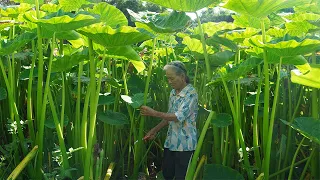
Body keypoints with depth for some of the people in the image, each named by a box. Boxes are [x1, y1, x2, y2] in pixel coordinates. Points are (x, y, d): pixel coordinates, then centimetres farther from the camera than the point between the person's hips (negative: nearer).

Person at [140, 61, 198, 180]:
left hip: (184, 144, -8)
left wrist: (154, 113, -25)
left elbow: (179, 116, -25)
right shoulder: (173, 93, 9)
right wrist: (155, 130, 12)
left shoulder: (191, 93, -16)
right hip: (170, 142, 8)